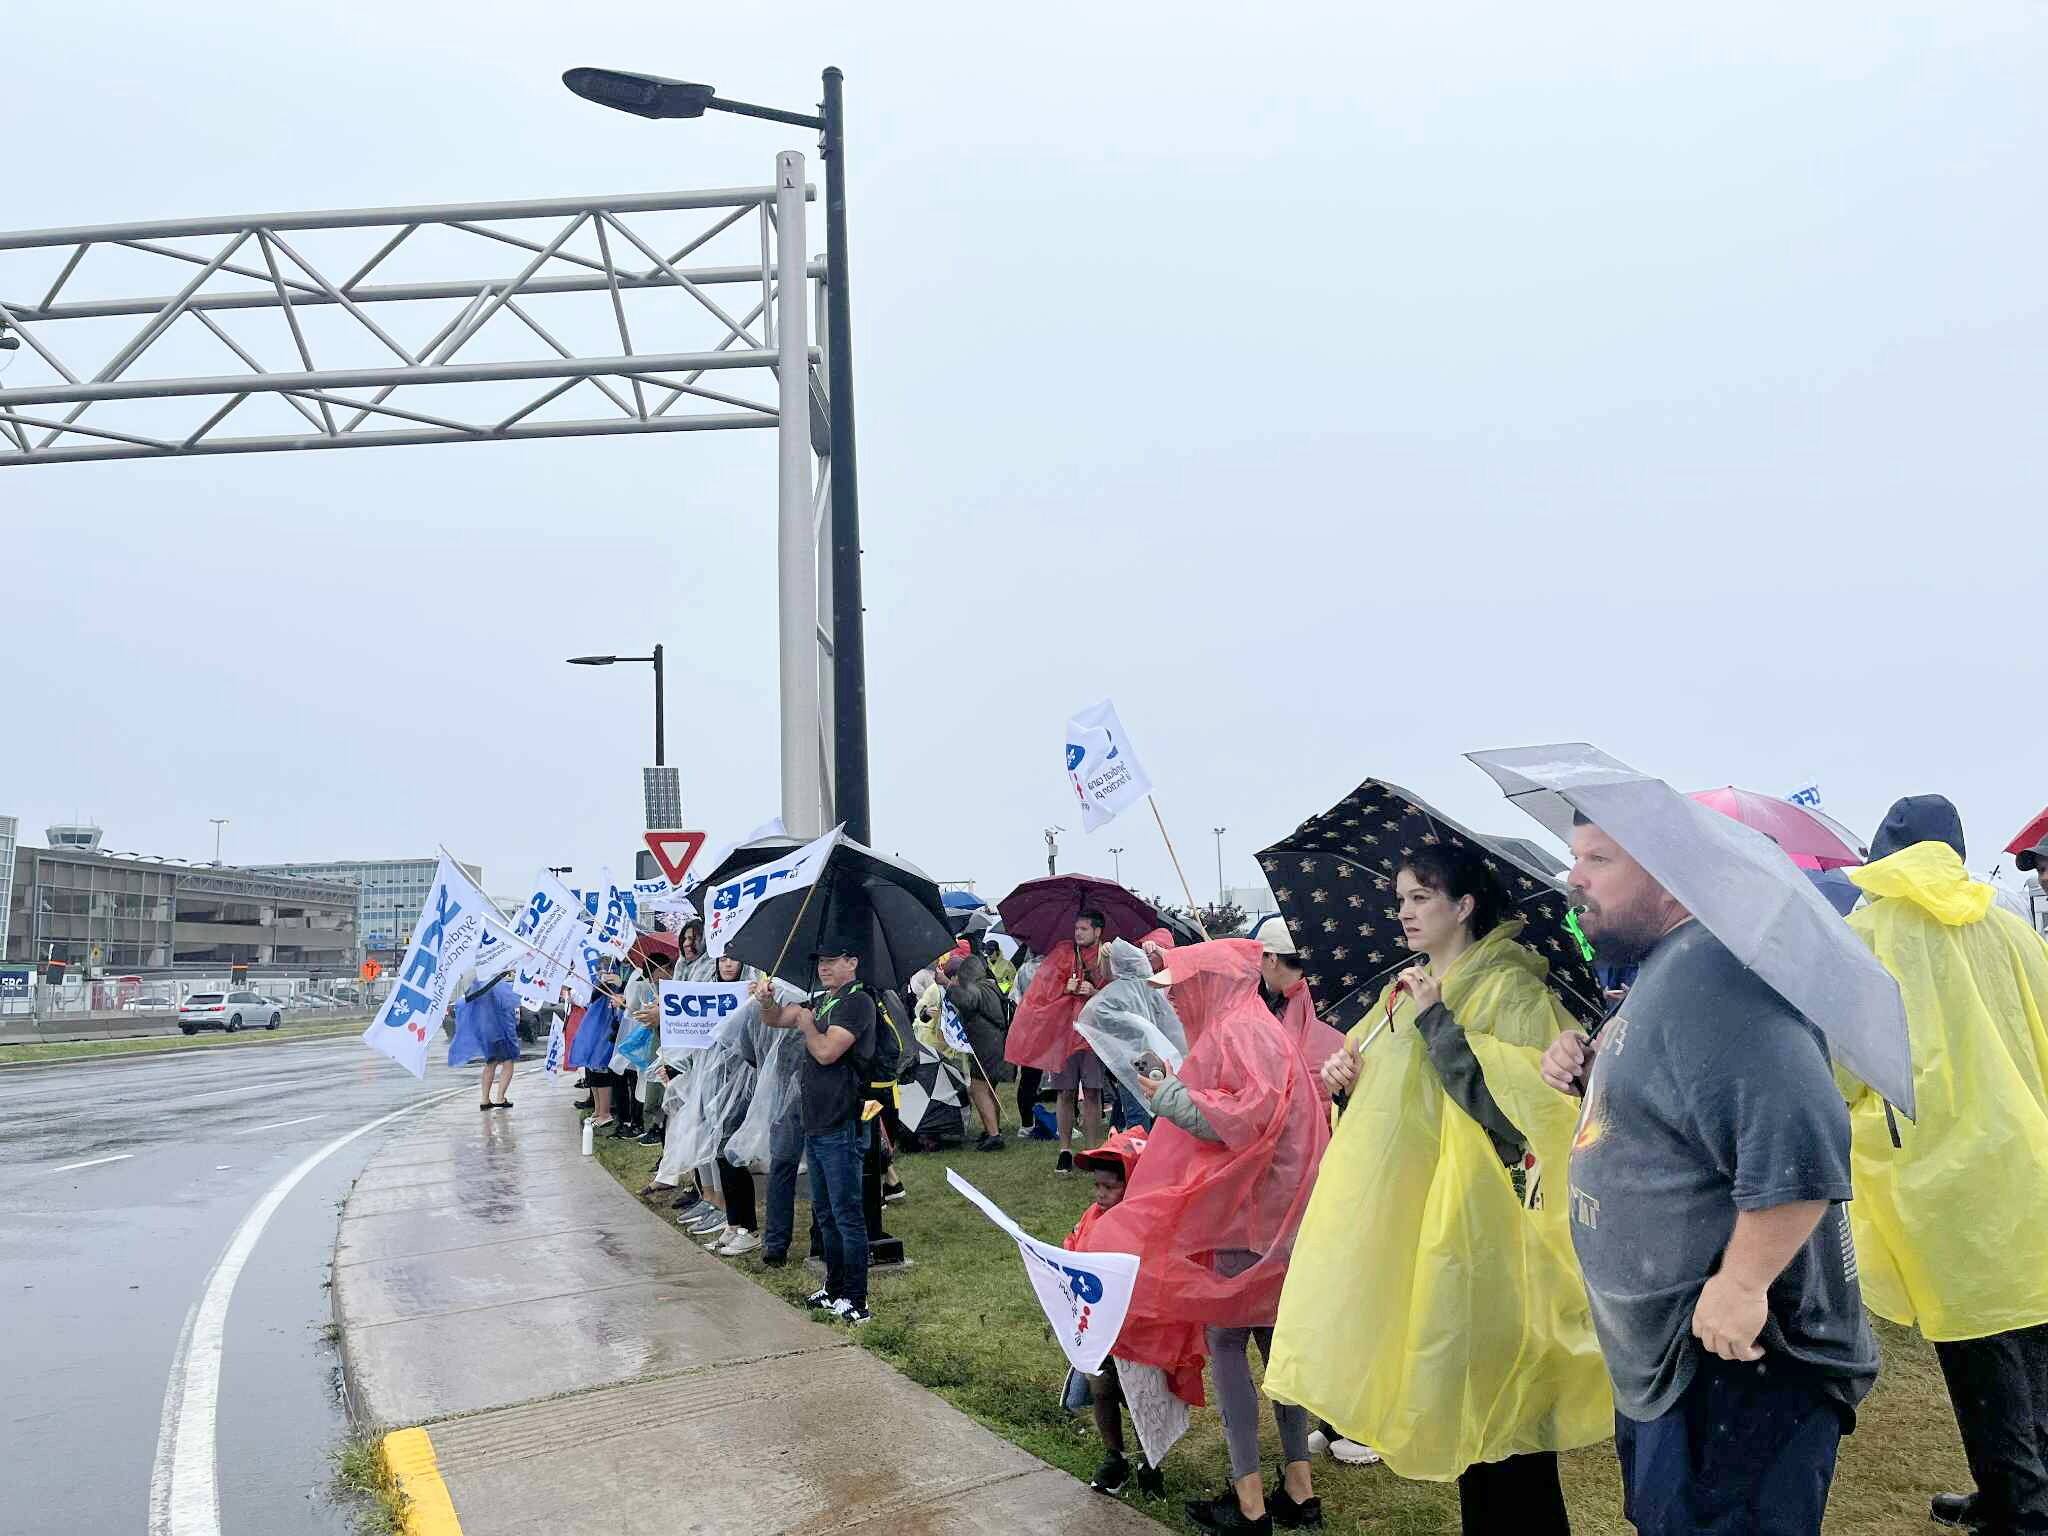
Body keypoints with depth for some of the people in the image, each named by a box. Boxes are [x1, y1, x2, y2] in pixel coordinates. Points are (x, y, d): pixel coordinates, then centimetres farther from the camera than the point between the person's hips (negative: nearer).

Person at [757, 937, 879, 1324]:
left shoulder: (857, 1002, -14)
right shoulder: (820, 1000, 15)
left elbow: (826, 1051, -23)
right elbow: (774, 1020, 21)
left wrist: (807, 1024, -5)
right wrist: (768, 1000, -1)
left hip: (841, 1125, -10)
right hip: (816, 1123, 10)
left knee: (846, 1213, -5)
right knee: (825, 1211, 17)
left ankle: (856, 1300, 1)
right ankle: (834, 1288, 28)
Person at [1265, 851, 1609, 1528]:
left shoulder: (1509, 987, -8)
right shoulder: (1405, 990, 14)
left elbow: (1514, 1101, -21)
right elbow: (1382, 1100, 24)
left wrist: (1437, 1022, -20)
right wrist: (1344, 1076, 3)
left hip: (1470, 1221, -7)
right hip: (1403, 1215, 7)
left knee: (1494, 1404, -1)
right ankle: (1480, 1518, 27)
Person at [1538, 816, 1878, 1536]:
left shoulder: (1710, 970, -24)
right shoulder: (1658, 973, 11)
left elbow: (1801, 1147, -33)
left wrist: (1739, 1286, -27)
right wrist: (1589, 1071, 5)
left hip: (1732, 1353, -11)